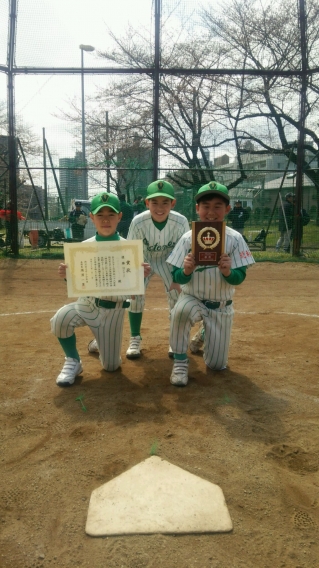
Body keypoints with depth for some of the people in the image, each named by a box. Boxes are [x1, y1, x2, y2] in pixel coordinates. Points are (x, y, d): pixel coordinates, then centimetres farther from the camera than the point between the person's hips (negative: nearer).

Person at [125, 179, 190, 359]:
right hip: (144, 259, 0)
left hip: (169, 261, 1)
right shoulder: (138, 222, -31)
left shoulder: (181, 222, -30)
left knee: (177, 294, -7)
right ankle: (135, 339, 8)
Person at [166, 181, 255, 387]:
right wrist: (186, 271, -31)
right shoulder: (188, 238, -10)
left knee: (217, 365, 6)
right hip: (192, 299, -1)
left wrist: (228, 272, -33)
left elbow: (240, 278, -11)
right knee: (180, 311, -38)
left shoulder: (235, 239, -11)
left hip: (221, 306, 1)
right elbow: (177, 278, -9)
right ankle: (180, 361, -12)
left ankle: (205, 334, 41)